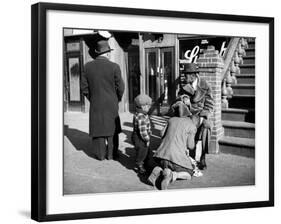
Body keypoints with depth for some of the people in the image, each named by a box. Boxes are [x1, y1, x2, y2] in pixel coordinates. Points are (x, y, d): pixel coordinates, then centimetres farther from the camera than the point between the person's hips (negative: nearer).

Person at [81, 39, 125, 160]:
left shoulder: (88, 66, -4)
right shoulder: (114, 67, -12)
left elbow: (84, 87, 0)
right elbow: (120, 87, -7)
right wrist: (117, 99, 10)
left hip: (95, 104, 2)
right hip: (111, 104, -2)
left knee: (98, 127, 9)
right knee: (112, 128, 10)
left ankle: (100, 154, 12)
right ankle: (111, 154, 14)